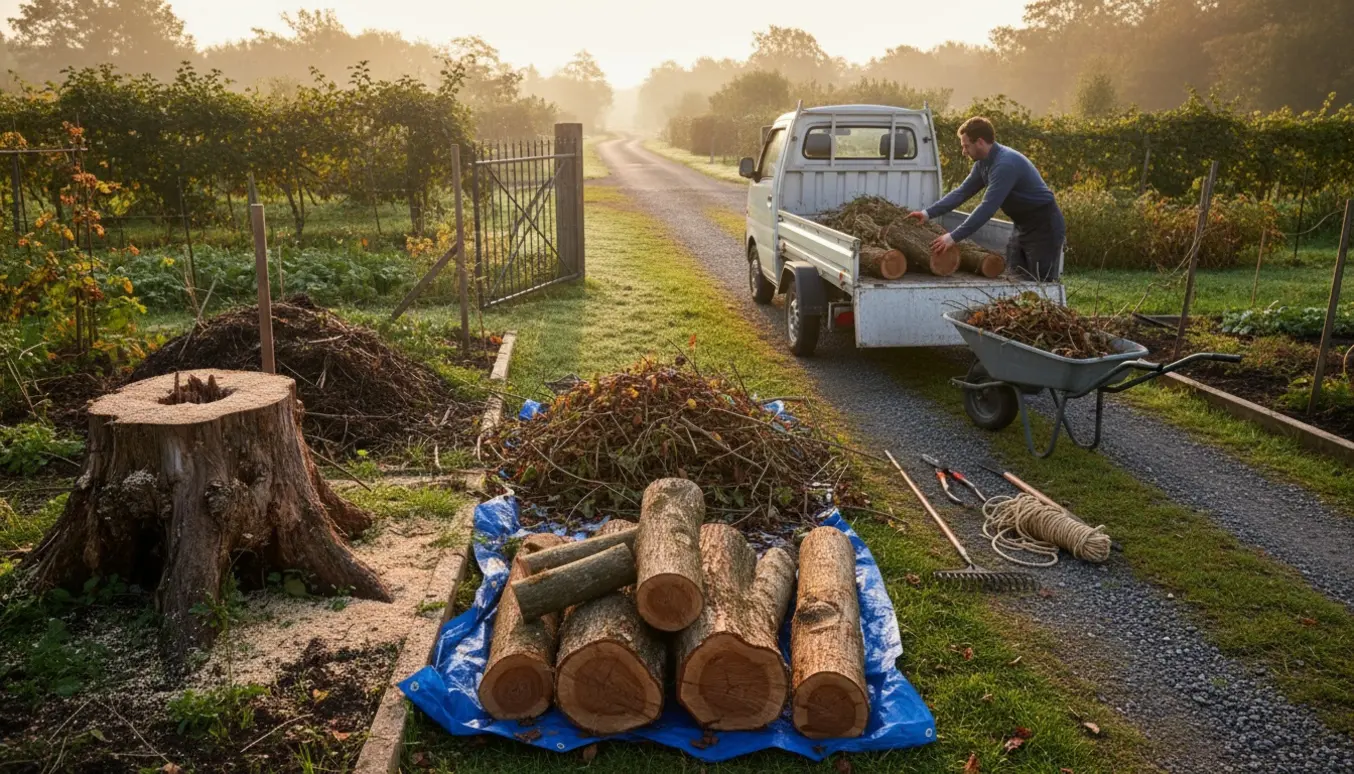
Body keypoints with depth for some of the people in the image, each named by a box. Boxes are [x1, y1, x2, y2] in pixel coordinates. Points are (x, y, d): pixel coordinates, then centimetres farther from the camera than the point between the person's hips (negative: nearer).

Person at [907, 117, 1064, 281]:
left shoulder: (1005, 164, -27)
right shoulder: (983, 163, 3)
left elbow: (988, 207, -31)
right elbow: (962, 191, 10)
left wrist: (954, 237, -31)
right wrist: (928, 213, 2)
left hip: (1044, 228, -9)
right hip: (1023, 227, 9)